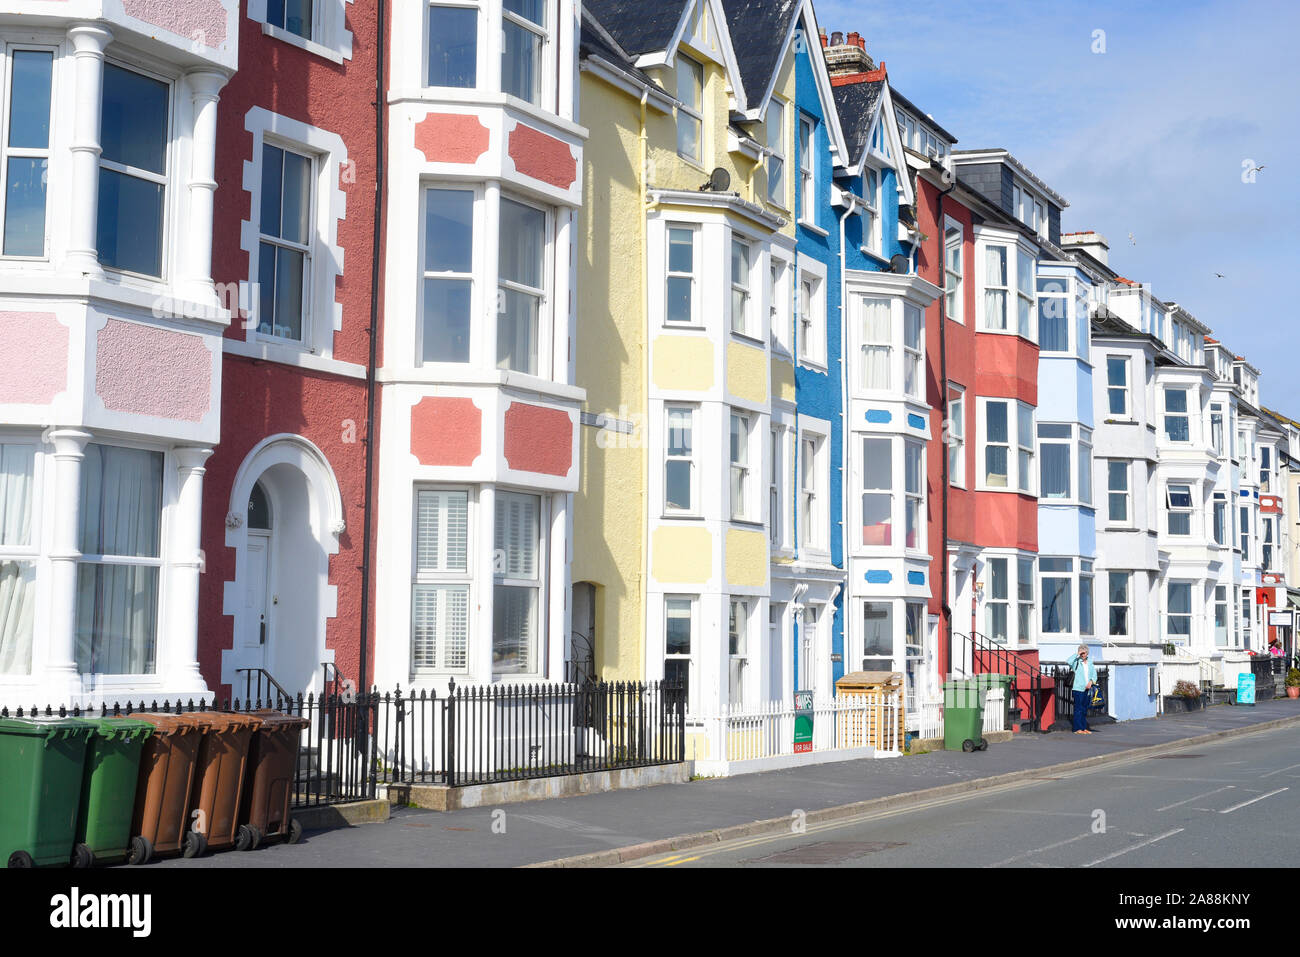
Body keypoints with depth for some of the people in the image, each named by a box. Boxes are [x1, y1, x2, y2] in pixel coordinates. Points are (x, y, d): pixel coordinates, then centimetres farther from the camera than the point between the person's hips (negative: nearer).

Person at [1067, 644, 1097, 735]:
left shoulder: (1090, 664, 14)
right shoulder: (1076, 663, -3)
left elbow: (1094, 675, 11)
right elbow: (1069, 662, -25)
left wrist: (1091, 682, -8)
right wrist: (1077, 654, -16)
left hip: (1087, 689, 5)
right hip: (1078, 689, -5)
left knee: (1084, 710, 11)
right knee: (1078, 709, -6)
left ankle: (1084, 728, 17)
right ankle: (1078, 729, -4)